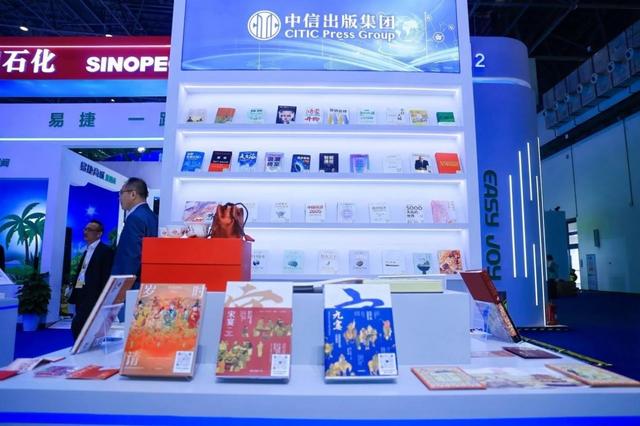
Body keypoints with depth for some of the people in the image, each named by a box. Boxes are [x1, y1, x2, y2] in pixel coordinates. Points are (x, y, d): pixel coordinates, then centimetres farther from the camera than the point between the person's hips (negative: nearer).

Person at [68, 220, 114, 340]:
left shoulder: (106, 250, -6)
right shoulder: (87, 251, 20)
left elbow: (107, 276, -13)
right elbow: (80, 274, 18)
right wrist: (75, 297, 13)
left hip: (93, 297, -9)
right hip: (82, 297, 9)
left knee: (77, 325, -15)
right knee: (78, 327, 9)